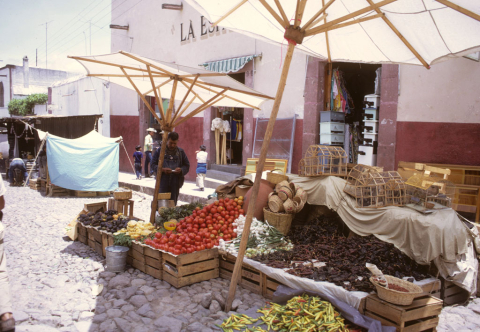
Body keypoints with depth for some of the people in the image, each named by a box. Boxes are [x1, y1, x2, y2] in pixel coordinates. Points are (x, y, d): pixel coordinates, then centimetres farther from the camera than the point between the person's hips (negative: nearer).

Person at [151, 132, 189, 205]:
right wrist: (162, 169, -14)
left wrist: (181, 170, -9)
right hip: (163, 182, -2)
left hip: (175, 183, 2)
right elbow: (153, 165, 3)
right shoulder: (160, 151, 5)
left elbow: (187, 166, 13)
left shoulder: (181, 152, 10)